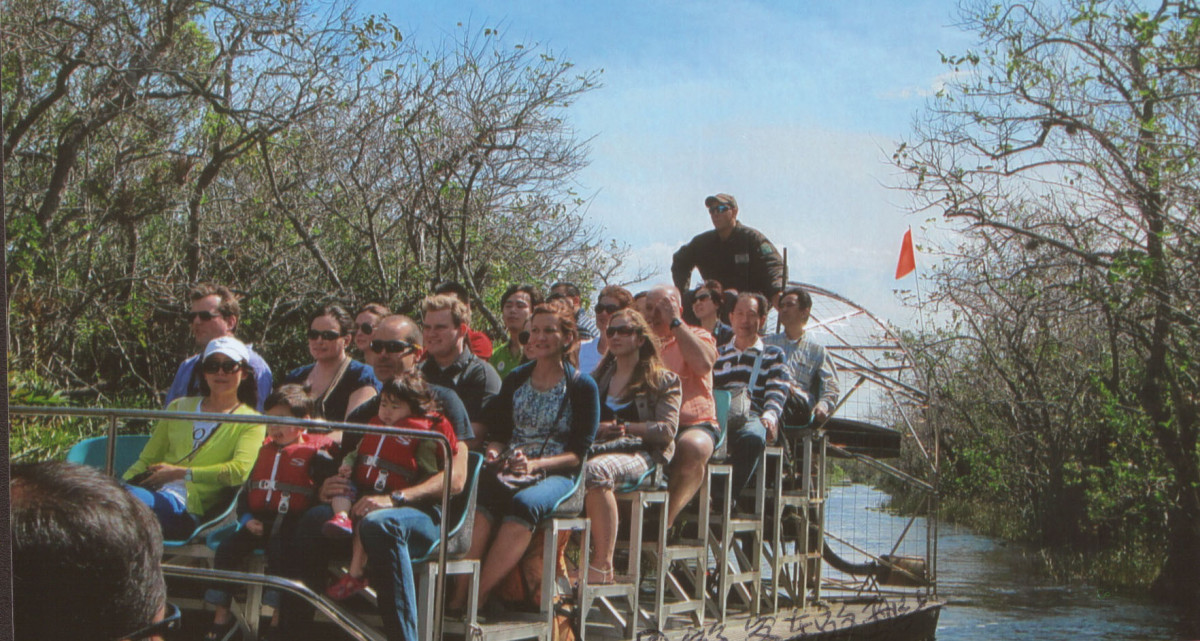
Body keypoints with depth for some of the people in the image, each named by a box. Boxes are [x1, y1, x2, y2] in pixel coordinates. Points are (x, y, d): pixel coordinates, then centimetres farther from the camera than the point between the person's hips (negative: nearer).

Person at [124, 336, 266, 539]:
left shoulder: (251, 422, 13)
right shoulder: (179, 407, 27)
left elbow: (240, 470, -5)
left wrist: (180, 473, -8)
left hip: (187, 507, -4)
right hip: (153, 491, 4)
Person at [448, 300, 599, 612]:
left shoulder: (582, 386, 3)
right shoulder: (516, 379, 16)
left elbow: (579, 452, -3)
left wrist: (536, 464, -17)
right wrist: (493, 452, -6)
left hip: (555, 474, -3)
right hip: (509, 469, 3)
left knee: (524, 504, -38)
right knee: (480, 496, -33)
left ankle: (477, 599, -40)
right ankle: (459, 595, -39)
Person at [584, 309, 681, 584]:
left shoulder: (664, 380, 15)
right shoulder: (599, 377, 29)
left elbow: (667, 430, 3)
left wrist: (625, 427, -6)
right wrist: (599, 428, -2)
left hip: (639, 453, -4)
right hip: (600, 447, 4)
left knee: (597, 470, -39)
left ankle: (602, 565, -38)